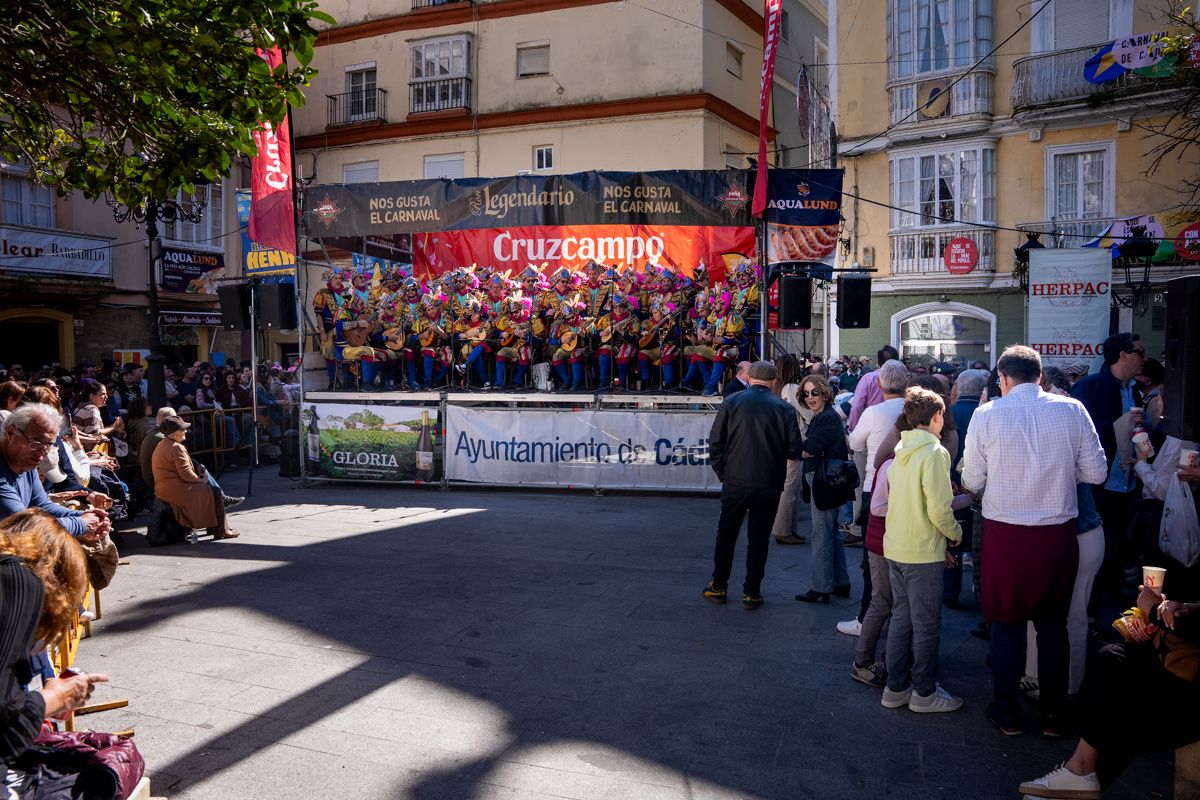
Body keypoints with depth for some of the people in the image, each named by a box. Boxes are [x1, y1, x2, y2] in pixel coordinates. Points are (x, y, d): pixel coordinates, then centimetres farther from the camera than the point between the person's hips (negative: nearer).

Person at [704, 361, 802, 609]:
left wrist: (722, 471, 8)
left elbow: (715, 442, -4)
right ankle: (751, 592, 16)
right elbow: (795, 449, -7)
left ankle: (718, 587, 23)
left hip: (735, 481, 0)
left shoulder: (731, 402, -4)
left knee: (726, 533, 15)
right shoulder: (784, 408, -5)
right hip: (769, 484, 0)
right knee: (758, 537, 11)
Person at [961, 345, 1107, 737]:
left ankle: (1007, 712, 22)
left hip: (1005, 534, -2)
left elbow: (972, 481, -4)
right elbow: (1096, 472, -1)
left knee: (1006, 621, 13)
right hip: (1059, 533, 2)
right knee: (1053, 623, 16)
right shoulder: (1072, 410, -5)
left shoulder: (987, 415, -9)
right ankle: (1053, 714, 27)